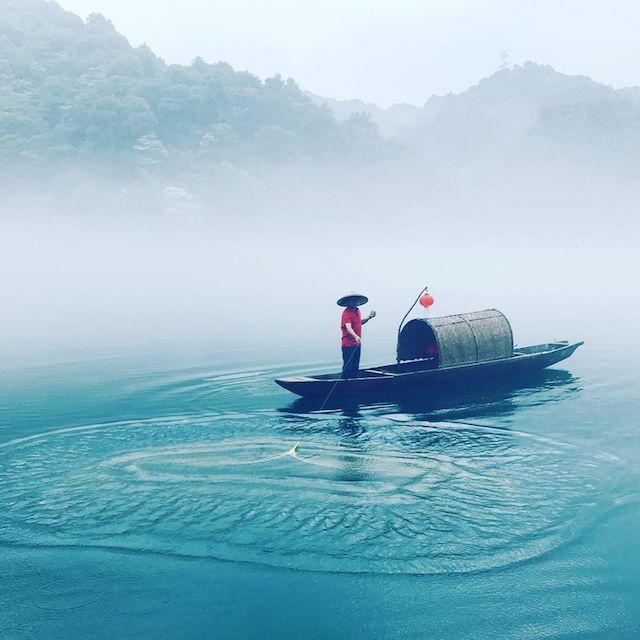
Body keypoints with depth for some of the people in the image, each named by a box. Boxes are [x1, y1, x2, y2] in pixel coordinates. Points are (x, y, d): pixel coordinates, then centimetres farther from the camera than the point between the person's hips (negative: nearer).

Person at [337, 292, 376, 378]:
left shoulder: (357, 311, 12)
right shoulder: (346, 313, -15)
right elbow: (348, 327, -29)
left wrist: (369, 317, 20)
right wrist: (356, 336, -45)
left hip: (357, 344, 9)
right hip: (348, 345, -9)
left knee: (355, 367, 13)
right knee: (348, 367, -9)